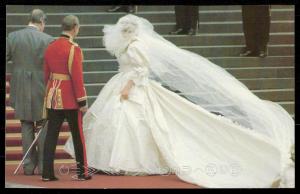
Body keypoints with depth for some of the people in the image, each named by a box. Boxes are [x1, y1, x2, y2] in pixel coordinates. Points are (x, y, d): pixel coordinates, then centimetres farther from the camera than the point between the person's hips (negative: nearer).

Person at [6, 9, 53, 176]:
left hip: (21, 90, 2)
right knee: (43, 127, 10)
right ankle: (43, 166, 10)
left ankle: (29, 166, 12)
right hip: (41, 89, -2)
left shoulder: (13, 37, -4)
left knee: (26, 126, 11)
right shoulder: (48, 40, -11)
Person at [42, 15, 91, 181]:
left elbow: (46, 73, 13)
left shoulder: (50, 47, 7)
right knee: (77, 134, 5)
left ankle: (47, 172, 6)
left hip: (53, 96, 6)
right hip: (70, 97, -6)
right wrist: (82, 100, -13)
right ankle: (82, 172, 12)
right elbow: (77, 76, -17)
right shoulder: (74, 48, -14)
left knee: (51, 134, 7)